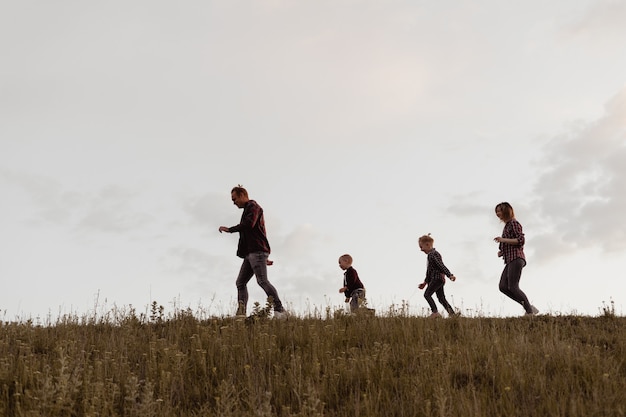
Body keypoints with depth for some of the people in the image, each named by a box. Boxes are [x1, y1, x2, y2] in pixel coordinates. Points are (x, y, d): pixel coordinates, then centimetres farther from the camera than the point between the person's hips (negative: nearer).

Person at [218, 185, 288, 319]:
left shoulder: (253, 207, -2)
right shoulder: (248, 210, 29)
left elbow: (249, 224, -21)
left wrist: (229, 229, -12)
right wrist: (265, 257, 29)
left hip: (257, 252, -10)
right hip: (250, 253, 10)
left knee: (262, 280, -19)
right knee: (240, 282, 5)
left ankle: (280, 310, -21)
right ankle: (241, 313, 1)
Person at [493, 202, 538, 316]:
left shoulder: (514, 223, -3)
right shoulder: (507, 226, 24)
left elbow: (521, 240, -14)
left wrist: (503, 240, -17)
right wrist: (501, 252, 13)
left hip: (516, 258, -9)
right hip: (511, 260, 9)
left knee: (513, 287, -14)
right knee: (503, 287, -4)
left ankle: (530, 312, -8)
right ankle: (528, 307, -3)